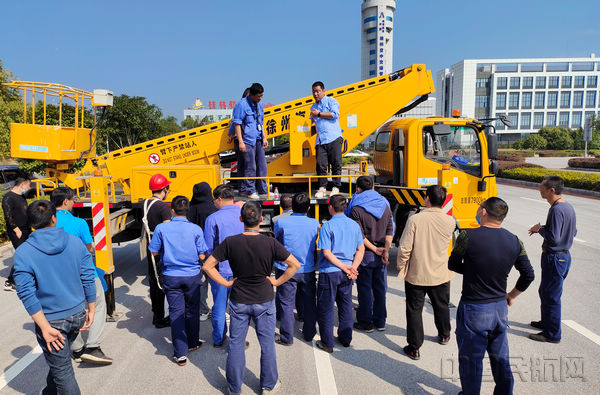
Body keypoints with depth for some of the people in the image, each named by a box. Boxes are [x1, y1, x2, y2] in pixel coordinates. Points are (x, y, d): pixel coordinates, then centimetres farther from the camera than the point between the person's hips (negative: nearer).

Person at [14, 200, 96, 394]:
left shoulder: (23, 253, -13)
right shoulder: (75, 242, -6)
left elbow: (26, 293, -16)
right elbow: (88, 278, -4)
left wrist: (45, 327, -13)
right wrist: (91, 310, 6)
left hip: (51, 320, -4)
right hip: (77, 315, 4)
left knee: (62, 370, 10)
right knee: (59, 361, 28)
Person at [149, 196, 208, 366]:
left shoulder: (161, 228, -9)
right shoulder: (196, 229, -10)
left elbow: (154, 252, 1)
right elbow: (202, 257, -6)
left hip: (171, 277, 0)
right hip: (192, 276, 0)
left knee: (176, 312, 7)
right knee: (192, 310, 16)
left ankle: (180, 354, 9)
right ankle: (193, 343, 33)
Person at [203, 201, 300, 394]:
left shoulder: (230, 242, -13)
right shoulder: (270, 243, -15)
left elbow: (207, 266, -9)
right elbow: (295, 264, -13)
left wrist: (226, 283, -2)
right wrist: (277, 282, -5)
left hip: (238, 302, 1)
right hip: (264, 301, -1)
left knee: (236, 343, 15)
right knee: (267, 344, 15)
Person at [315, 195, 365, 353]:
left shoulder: (327, 226, -13)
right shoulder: (354, 225, 3)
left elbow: (326, 253, -18)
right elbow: (361, 249, 2)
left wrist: (345, 267, -14)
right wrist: (353, 268, -5)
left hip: (330, 272, -5)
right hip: (346, 274, 5)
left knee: (326, 308, 7)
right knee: (345, 305, 19)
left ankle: (327, 343, 15)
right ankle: (345, 338, 31)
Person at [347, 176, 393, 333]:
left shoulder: (356, 209, -12)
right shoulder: (384, 204, 5)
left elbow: (359, 235, -17)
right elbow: (390, 230, 0)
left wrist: (374, 249, -11)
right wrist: (386, 249, -6)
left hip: (365, 255, -5)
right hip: (381, 255, 5)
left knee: (365, 289, 6)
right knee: (380, 288, 14)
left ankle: (365, 323, 16)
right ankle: (380, 322, 24)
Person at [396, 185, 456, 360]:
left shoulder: (415, 219, -19)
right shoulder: (450, 221, -10)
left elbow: (404, 249, -17)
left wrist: (401, 267, -1)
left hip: (416, 275, -3)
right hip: (441, 275, 3)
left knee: (414, 310, 10)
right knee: (442, 306, 25)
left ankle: (414, 347, 16)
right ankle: (444, 335, 48)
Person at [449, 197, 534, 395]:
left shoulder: (468, 236, -19)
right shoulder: (514, 241, -3)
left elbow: (453, 265, -5)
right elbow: (528, 275, 6)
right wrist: (511, 296, 19)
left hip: (474, 310, -5)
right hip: (500, 308, 5)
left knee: (471, 360, 12)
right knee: (500, 358, 22)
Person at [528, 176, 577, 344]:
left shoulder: (557, 210, -24)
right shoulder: (568, 206, 7)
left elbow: (553, 239, -28)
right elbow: (573, 232, 16)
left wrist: (540, 229, -10)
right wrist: (545, 228, 10)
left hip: (555, 258, -10)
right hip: (564, 255, 10)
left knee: (551, 296, 3)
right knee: (545, 291, 24)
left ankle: (552, 334, 15)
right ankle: (546, 322, 40)